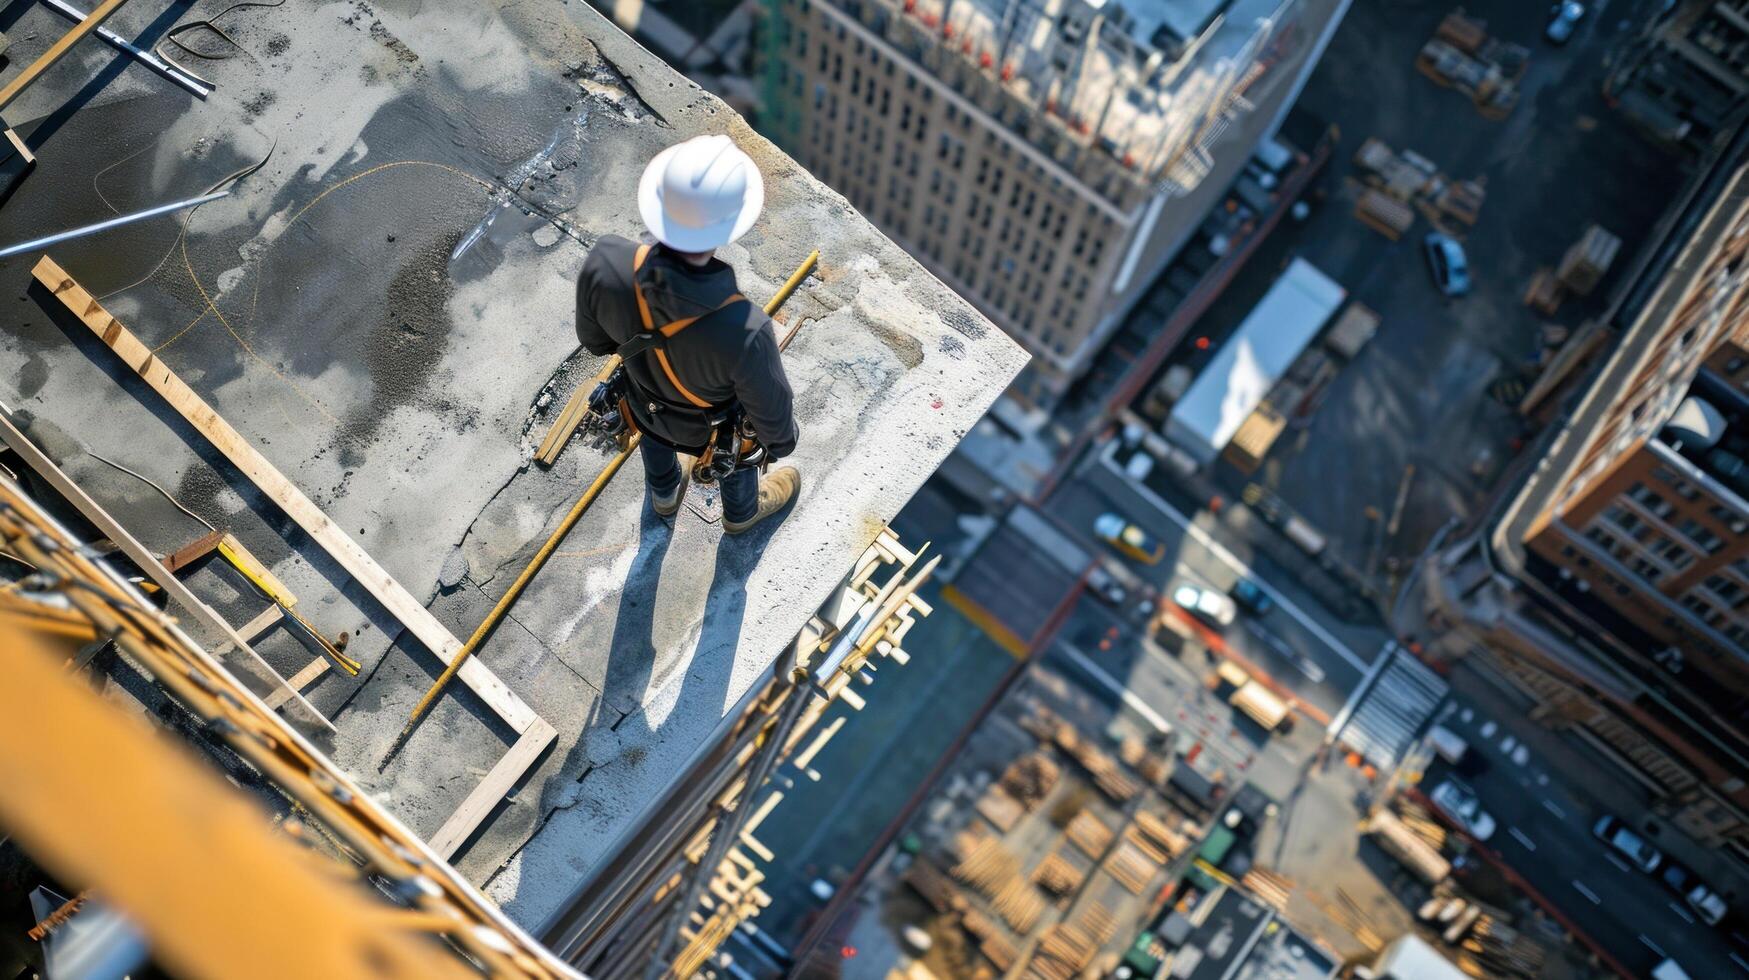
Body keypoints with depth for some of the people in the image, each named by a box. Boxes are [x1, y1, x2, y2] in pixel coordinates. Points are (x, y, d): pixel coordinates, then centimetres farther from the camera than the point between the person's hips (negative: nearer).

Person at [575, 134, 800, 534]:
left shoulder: (606, 262, -40)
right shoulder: (744, 331, -49)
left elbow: (594, 337, -15)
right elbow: (769, 409, -26)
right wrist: (781, 441, -2)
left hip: (646, 400, 3)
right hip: (714, 423, -3)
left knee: (657, 436, 39)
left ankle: (665, 492, 73)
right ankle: (742, 510, 68)